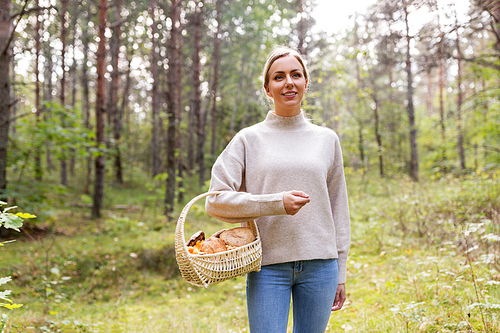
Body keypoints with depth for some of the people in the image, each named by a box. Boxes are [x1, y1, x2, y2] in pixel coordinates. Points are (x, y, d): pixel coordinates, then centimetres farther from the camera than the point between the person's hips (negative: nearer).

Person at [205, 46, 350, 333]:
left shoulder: (327, 139, 10)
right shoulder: (249, 139, 3)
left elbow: (338, 209, 13)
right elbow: (215, 201, -4)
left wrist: (340, 273, 11)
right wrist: (276, 203, -15)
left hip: (319, 265, 2)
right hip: (268, 267, -2)